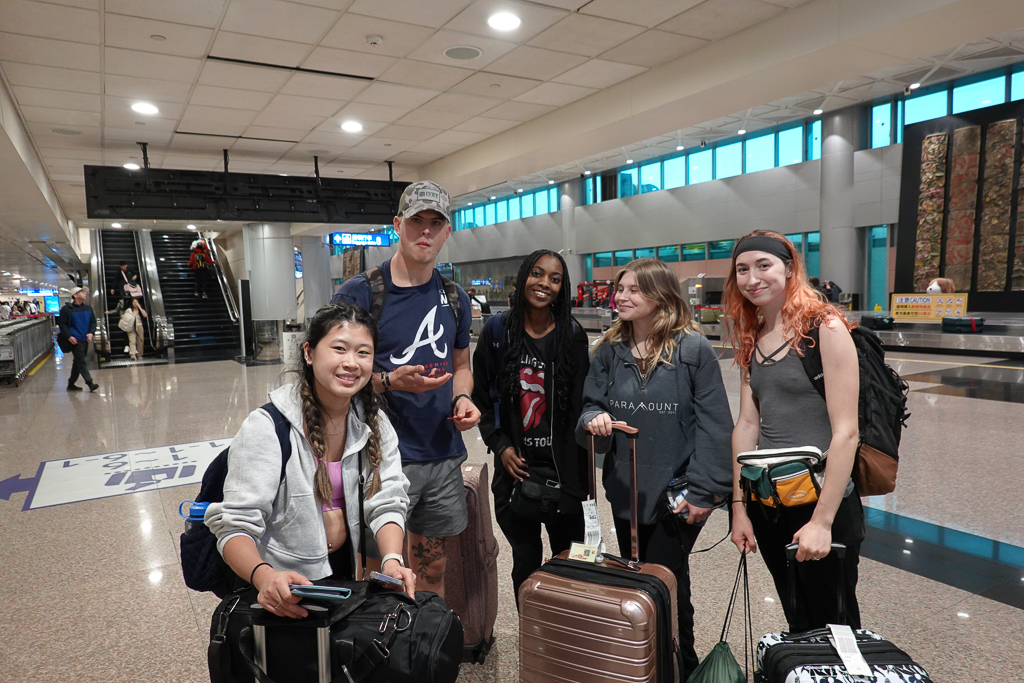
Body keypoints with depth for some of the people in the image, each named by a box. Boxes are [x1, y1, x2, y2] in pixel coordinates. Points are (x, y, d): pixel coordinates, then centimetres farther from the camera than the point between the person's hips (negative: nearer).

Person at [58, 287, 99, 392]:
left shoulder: (87, 308, 13)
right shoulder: (67, 309, -5)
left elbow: (93, 321, 16)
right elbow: (62, 323, -6)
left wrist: (91, 332, -1)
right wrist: (68, 336, -15)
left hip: (85, 340, 7)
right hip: (75, 340, -7)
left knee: (78, 362, 13)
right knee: (81, 362, -11)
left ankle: (71, 384, 22)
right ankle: (89, 383, -15)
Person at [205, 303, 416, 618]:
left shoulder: (374, 424, -2)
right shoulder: (267, 427, -17)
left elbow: (386, 503, -5)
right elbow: (235, 524, -19)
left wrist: (392, 560, -22)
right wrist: (264, 577, -37)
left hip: (343, 572, 5)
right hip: (278, 590, -4)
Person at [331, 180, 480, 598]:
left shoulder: (454, 298, 9)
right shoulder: (359, 294, -8)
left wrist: (462, 398, -1)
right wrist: (390, 382, -23)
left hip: (445, 457, 5)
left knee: (432, 572, 19)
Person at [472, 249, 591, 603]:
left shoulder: (573, 335, 1)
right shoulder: (497, 331, 0)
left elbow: (583, 404, 3)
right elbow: (481, 395, 6)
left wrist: (581, 470, -2)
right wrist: (500, 445, -4)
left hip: (564, 468, 0)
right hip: (515, 466, 0)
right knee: (525, 560, 12)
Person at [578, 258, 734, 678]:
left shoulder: (693, 349, -12)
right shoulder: (609, 351, 1)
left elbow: (714, 424, -12)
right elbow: (590, 405, 4)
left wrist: (703, 491, -13)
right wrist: (594, 419, -20)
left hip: (675, 495, -5)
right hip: (625, 491, 5)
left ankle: (681, 666, 32)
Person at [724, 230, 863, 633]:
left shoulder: (825, 328, -12)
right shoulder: (751, 338, 6)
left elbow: (845, 432, -16)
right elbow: (747, 423, 5)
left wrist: (823, 521, -18)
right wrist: (739, 507, 2)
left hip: (822, 502, -5)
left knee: (834, 627, 11)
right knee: (798, 626, 20)